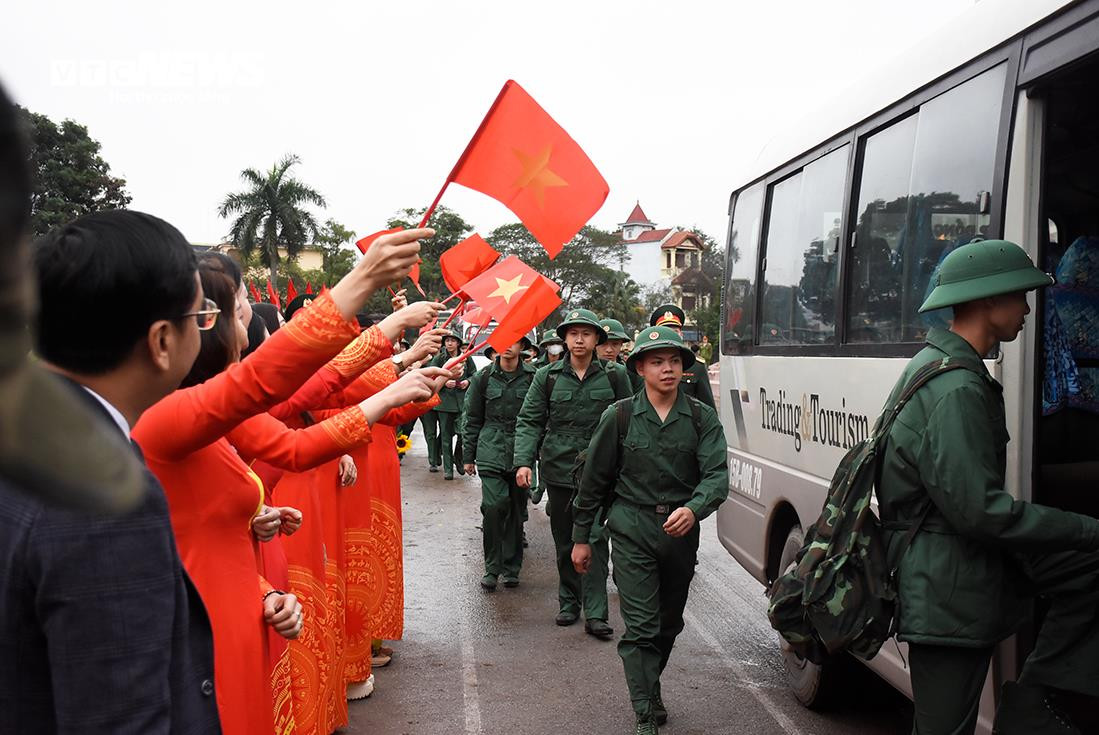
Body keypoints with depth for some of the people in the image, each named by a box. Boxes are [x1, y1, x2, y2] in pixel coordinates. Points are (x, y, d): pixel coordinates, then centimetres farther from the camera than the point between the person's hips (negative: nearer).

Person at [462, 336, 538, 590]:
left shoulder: (533, 377, 2)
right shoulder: (483, 377, 4)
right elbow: (473, 419, 9)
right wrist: (469, 456, 9)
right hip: (491, 452, -1)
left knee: (517, 511, 7)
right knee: (494, 505, -15)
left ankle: (511, 568, 21)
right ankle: (492, 567, 0)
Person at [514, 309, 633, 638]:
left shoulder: (614, 376, 2)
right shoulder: (547, 376, 3)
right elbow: (529, 421, 3)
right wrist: (523, 461, -9)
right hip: (559, 469, 2)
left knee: (595, 539, -8)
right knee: (564, 542, 12)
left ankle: (595, 614, -4)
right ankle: (569, 602, 27)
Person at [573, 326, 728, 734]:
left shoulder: (702, 418, 0)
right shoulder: (620, 417, -3)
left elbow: (716, 474, -11)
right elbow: (594, 480, 3)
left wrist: (693, 509, -32)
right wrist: (581, 537, 6)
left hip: (681, 532, 3)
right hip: (632, 531, -3)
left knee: (669, 623, 18)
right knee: (641, 627, -8)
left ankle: (648, 688, 42)